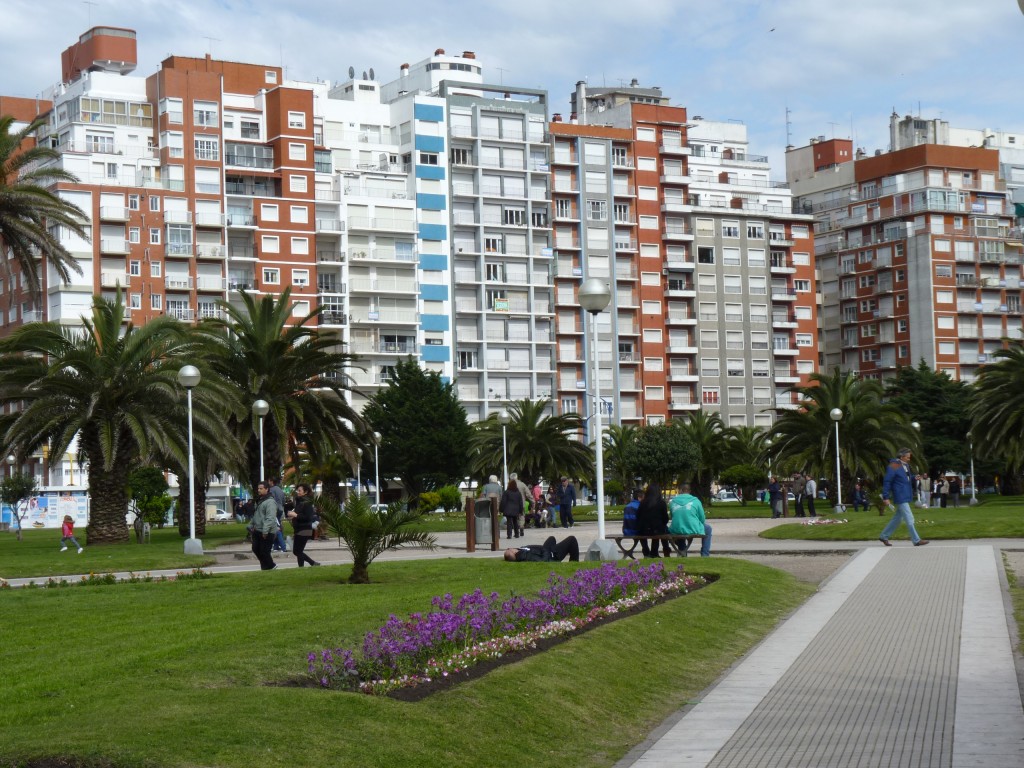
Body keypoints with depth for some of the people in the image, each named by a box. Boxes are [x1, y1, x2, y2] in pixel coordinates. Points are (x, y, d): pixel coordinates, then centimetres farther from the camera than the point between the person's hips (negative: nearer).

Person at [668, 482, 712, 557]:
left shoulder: (672, 502, 5)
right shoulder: (695, 501, -2)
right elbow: (702, 519, 5)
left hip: (676, 532, 3)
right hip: (694, 531, -3)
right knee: (708, 529, 29)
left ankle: (682, 550, 33)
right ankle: (705, 555, 26)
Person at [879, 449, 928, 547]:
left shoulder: (906, 465, 13)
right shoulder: (893, 466, -14)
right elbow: (887, 482, -14)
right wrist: (886, 497, -17)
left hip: (906, 497, 9)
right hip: (900, 497, -9)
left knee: (898, 518, 15)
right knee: (909, 519, -8)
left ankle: (884, 536, 23)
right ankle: (916, 540, -5)